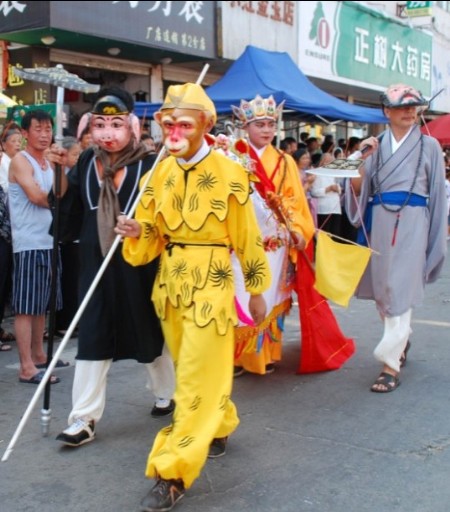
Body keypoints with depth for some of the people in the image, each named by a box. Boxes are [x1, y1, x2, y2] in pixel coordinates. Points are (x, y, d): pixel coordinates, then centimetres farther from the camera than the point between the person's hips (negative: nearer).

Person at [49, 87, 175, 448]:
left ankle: (167, 393, 36)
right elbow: (70, 208, 6)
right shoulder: (87, 162, 4)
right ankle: (85, 418, 9)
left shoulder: (149, 165, -9)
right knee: (92, 337, 3)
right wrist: (61, 171, -3)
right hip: (97, 263, 3)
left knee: (150, 331, 12)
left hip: (139, 264, -3)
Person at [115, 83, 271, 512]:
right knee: (191, 370, 18)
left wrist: (256, 290, 1)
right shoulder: (159, 174, 4)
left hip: (211, 283, -5)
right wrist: (136, 233, -16)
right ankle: (220, 424, 43)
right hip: (170, 282, 6)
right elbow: (152, 238, 7)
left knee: (197, 378, -4)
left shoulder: (230, 173, -10)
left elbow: (247, 237, -4)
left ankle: (173, 473, 1)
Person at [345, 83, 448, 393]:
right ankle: (402, 339, 38)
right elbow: (358, 189, 2)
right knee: (381, 286, 12)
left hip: (412, 222, -3)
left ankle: (391, 364, -5)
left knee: (400, 289, -7)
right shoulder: (376, 145, 8)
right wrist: (363, 159, -13)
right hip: (379, 221, 4)